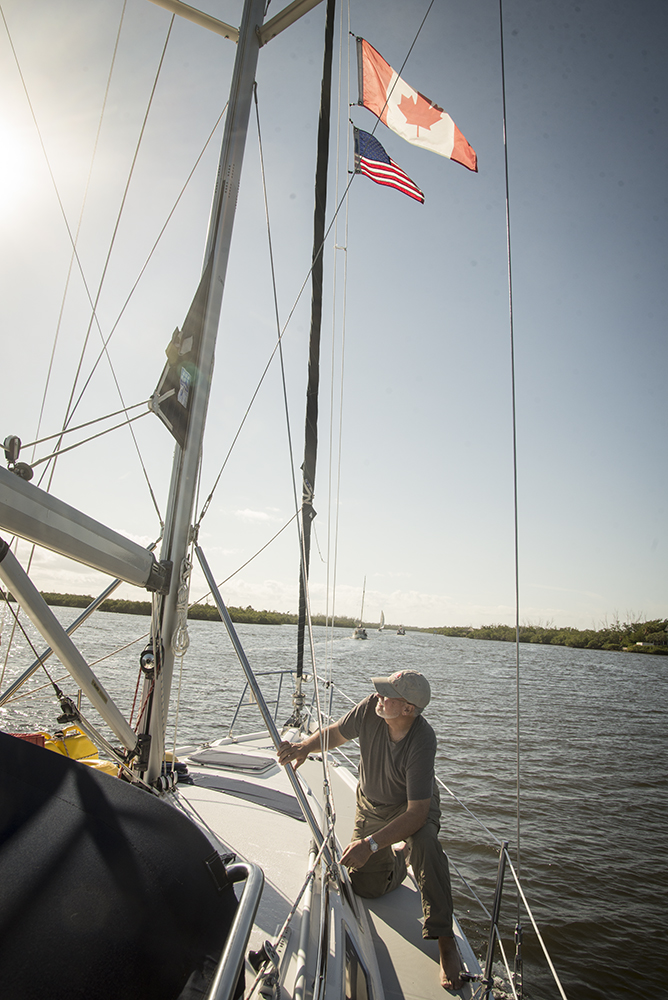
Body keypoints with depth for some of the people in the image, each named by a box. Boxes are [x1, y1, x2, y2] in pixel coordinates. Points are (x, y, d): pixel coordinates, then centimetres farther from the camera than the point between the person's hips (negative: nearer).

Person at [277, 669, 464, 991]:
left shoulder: (422, 740, -37)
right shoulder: (372, 707, -27)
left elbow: (417, 813, -37)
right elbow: (336, 733, -7)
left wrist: (371, 844, -44)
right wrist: (304, 747, -26)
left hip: (414, 807, -4)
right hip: (371, 805, 4)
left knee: (424, 841, -36)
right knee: (365, 886, 2)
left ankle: (445, 941, -22)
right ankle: (397, 857, 34)